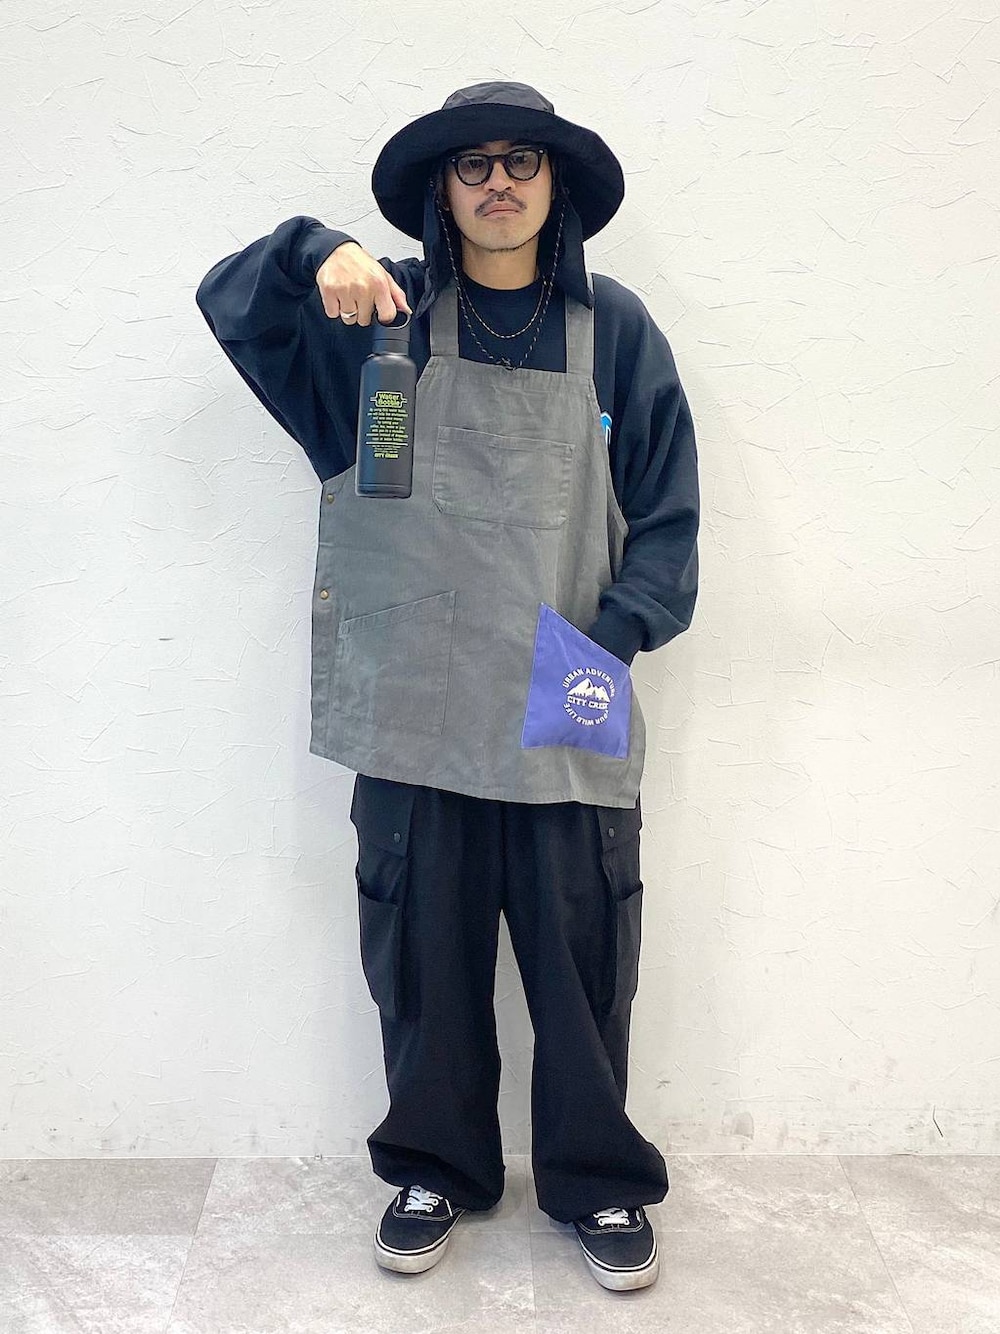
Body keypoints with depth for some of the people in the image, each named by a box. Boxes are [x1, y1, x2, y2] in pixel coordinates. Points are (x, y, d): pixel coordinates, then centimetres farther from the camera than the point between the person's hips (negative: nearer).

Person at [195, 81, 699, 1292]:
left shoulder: (612, 328, 5)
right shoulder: (383, 315, 7)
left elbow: (665, 511, 5)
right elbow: (231, 299, 2)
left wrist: (620, 632, -9)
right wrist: (320, 257, -19)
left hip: (568, 713, 0)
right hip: (412, 705, 1)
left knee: (581, 957, 8)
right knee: (422, 952, 12)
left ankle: (598, 1179, 29)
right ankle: (435, 1168, 33)